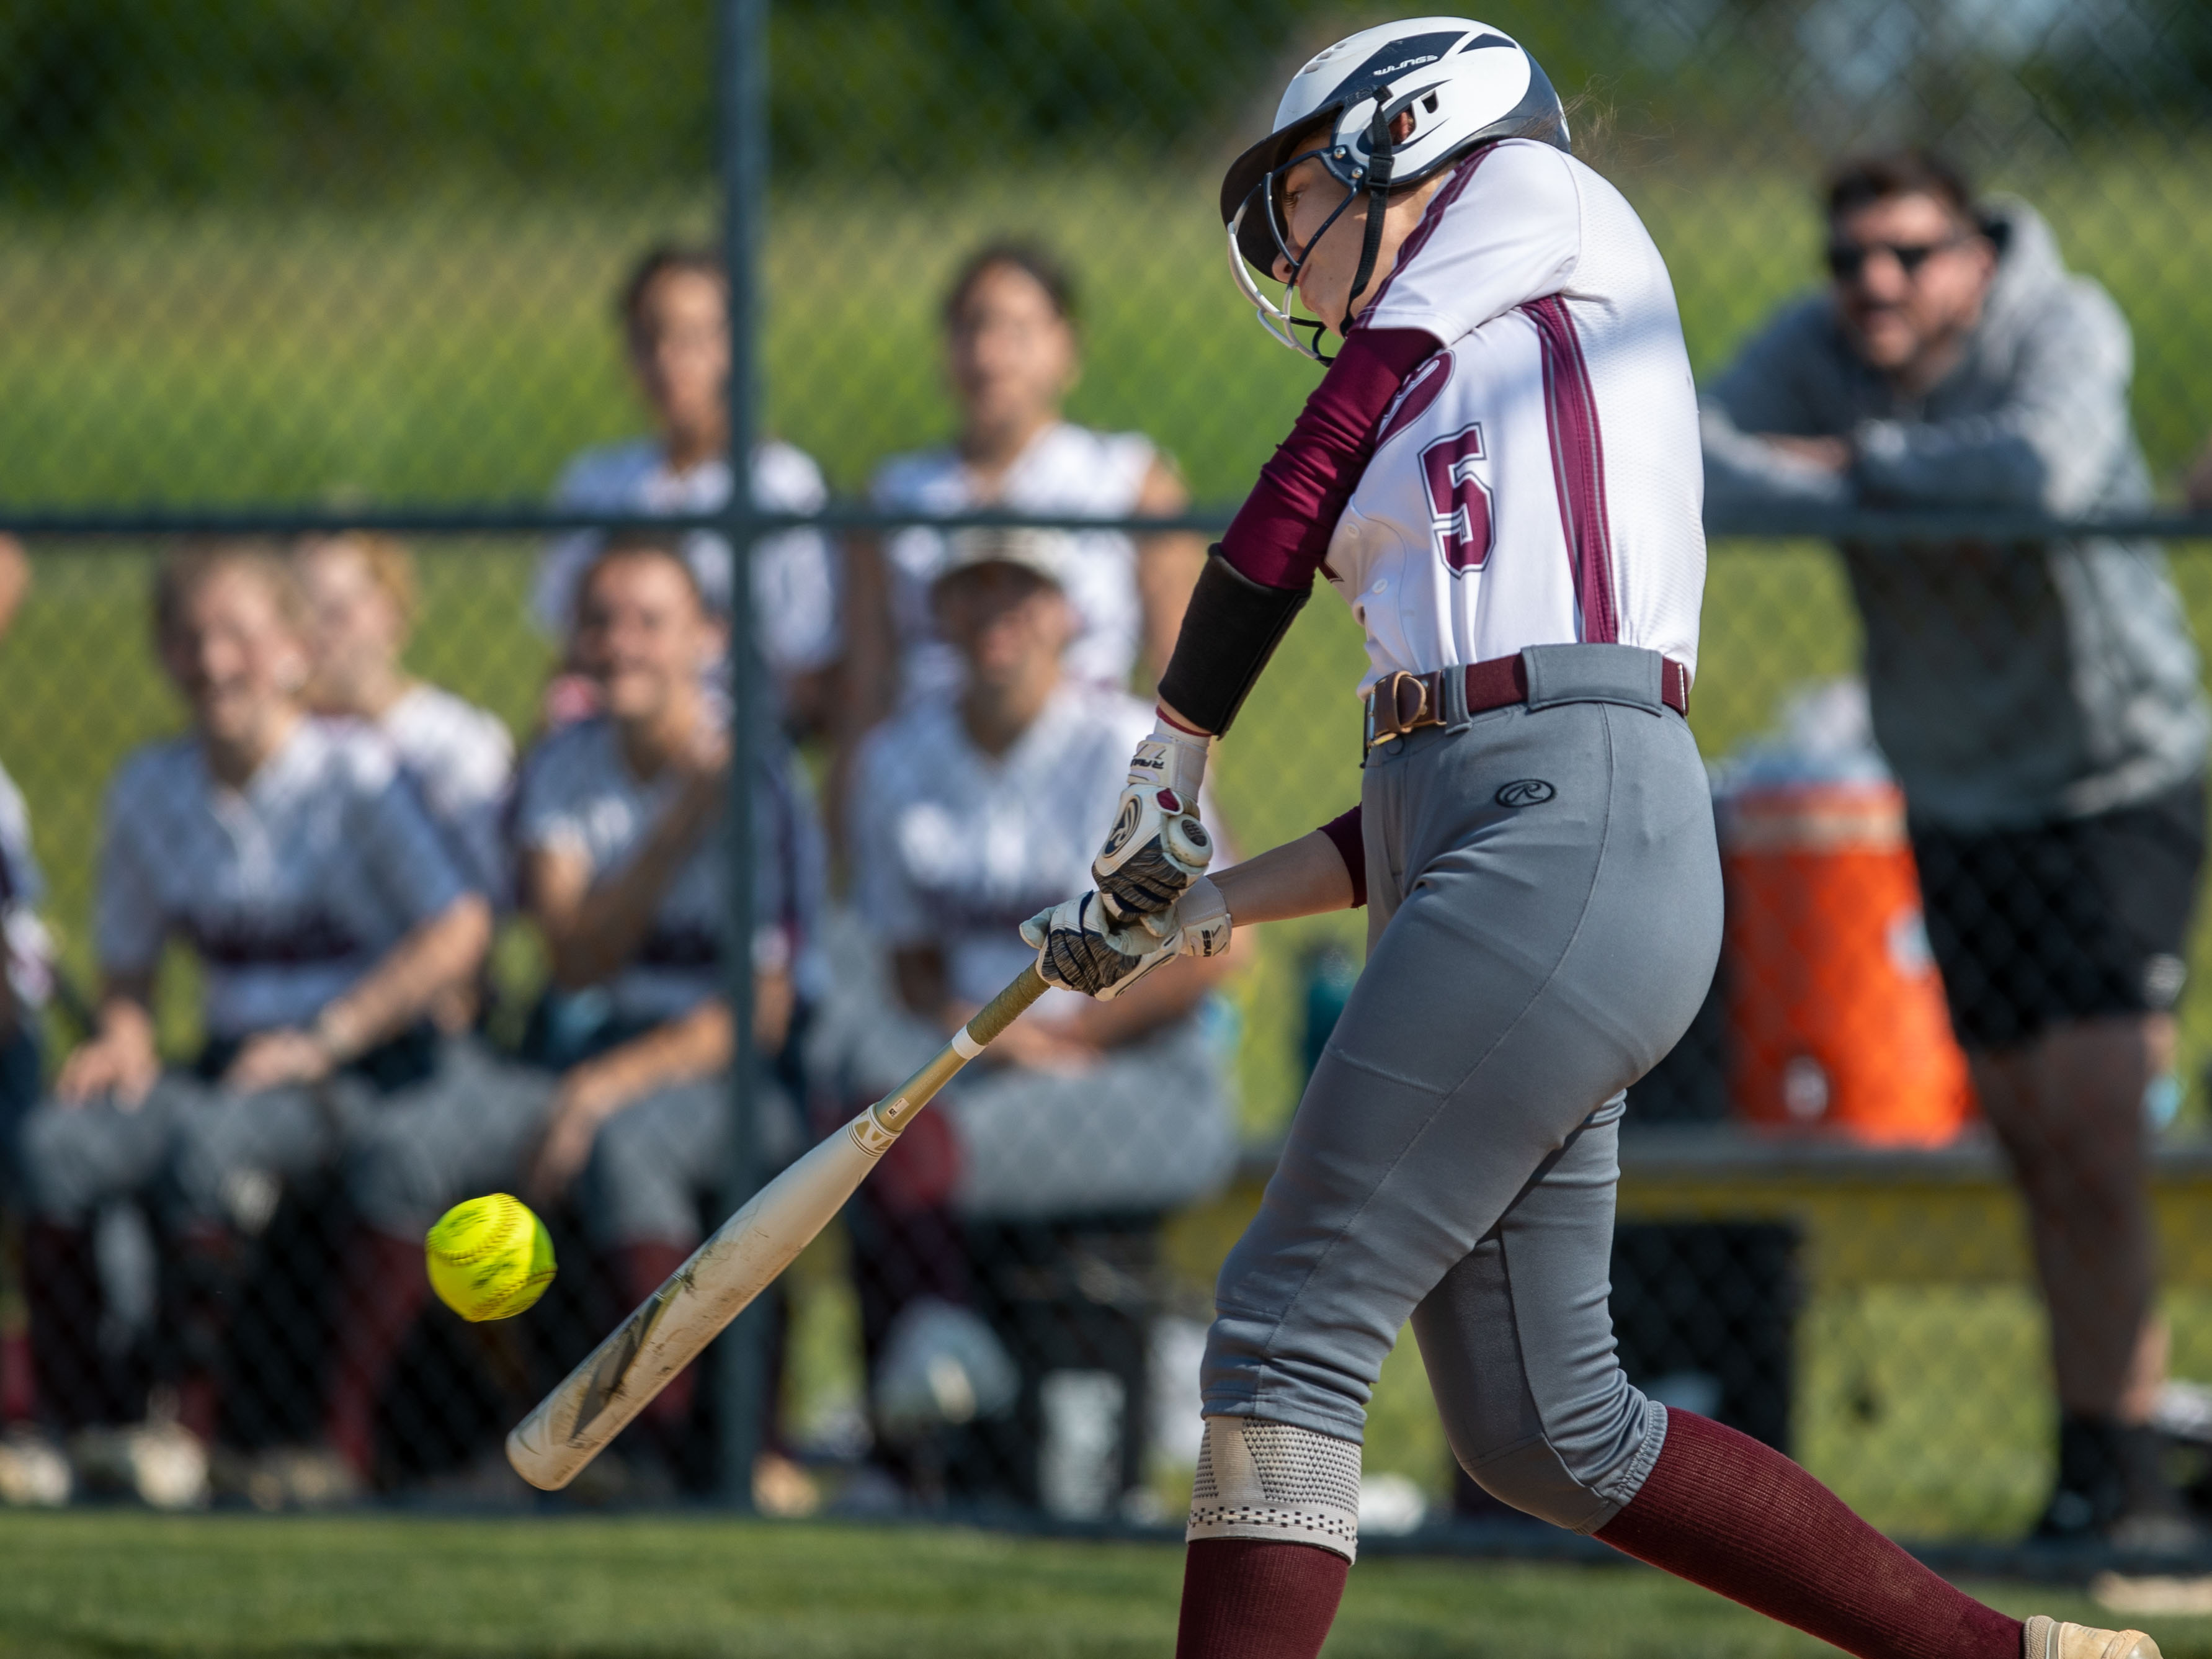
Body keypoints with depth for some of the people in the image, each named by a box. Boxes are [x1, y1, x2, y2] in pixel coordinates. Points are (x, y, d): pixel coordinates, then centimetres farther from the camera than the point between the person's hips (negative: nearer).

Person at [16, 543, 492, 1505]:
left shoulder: (356, 773, -6)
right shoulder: (150, 791, 10)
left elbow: (460, 931, -14)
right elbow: (127, 962, 21)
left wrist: (322, 1041, -18)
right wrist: (124, 1034, -4)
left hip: (366, 1067, -5)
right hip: (231, 1063, 5)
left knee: (207, 1144, -37)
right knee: (59, 1143, -25)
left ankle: (187, 1424, -34)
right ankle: (66, 1421, -26)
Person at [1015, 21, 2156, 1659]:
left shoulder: (1533, 195, 8)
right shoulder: (1449, 421, 29)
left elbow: (1309, 477, 2)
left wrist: (1165, 772, 6)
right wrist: (1213, 903, 16)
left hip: (1573, 842, -9)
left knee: (1290, 1328, -12)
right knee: (1549, 1436, 8)